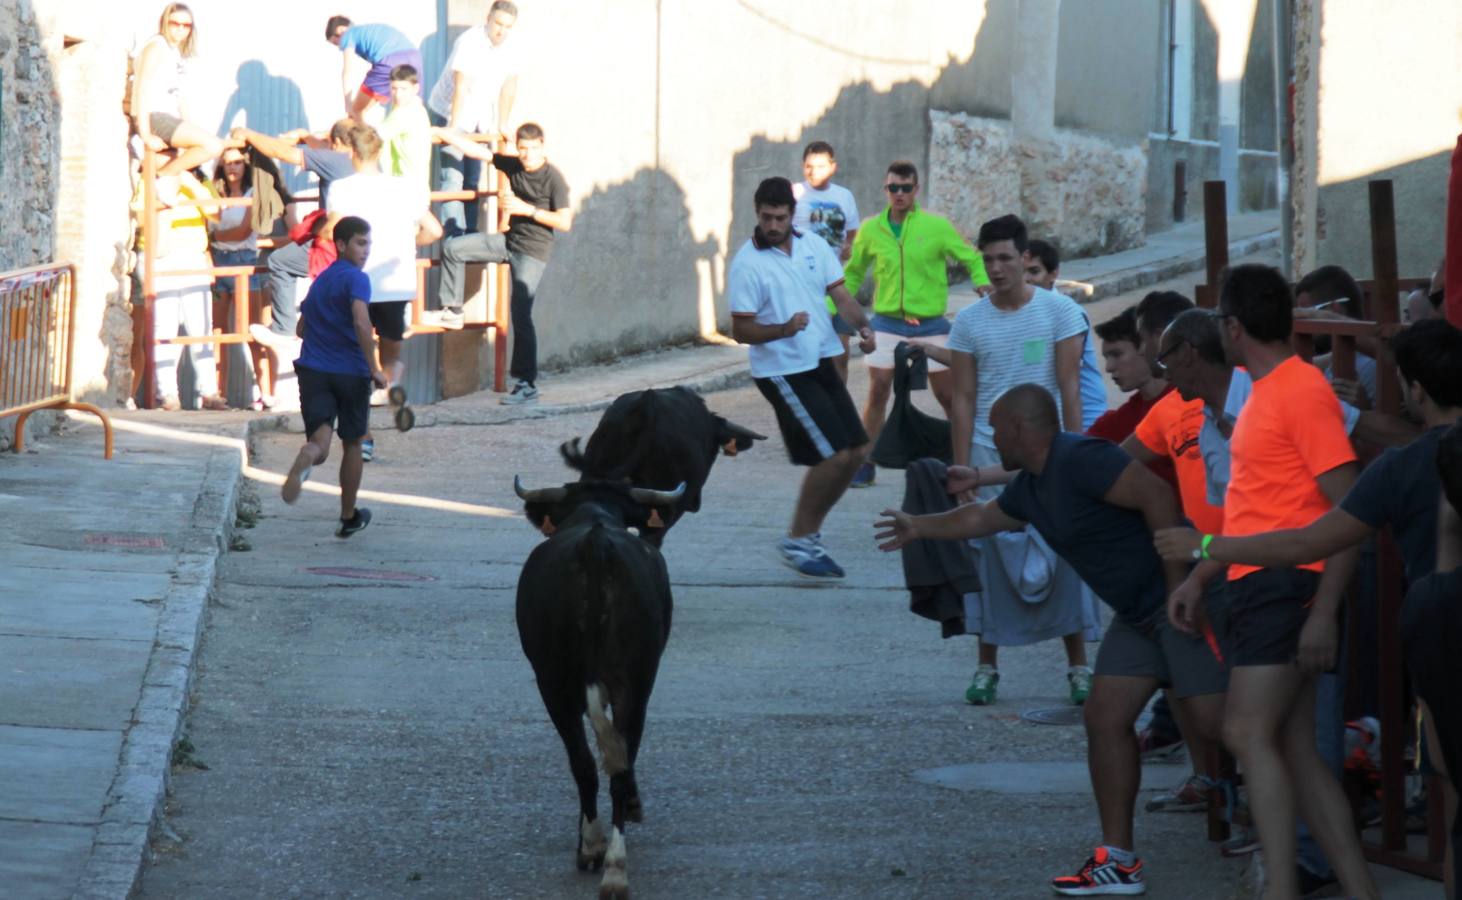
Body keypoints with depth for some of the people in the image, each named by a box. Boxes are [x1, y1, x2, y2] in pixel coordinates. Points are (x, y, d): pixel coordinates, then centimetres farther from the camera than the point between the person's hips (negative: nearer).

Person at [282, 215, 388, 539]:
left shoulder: (320, 281, 16)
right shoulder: (355, 279, -8)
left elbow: (302, 328, 26)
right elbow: (361, 322, -23)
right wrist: (374, 368, -18)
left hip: (313, 370, 4)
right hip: (351, 373, -4)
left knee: (320, 443, -7)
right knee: (352, 444, 15)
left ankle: (307, 456, -46)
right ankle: (349, 518, 25)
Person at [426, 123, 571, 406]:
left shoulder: (553, 179, -15)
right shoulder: (513, 166, 1)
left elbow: (565, 222, -17)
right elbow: (473, 149, 7)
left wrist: (528, 210, -22)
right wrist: (438, 132, 8)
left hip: (532, 251, -7)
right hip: (509, 240, 7)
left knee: (521, 316, -11)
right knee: (452, 248, 2)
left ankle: (527, 385, -7)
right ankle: (452, 311, 15)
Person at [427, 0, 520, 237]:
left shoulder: (511, 49, -6)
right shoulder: (468, 43, -25)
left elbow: (508, 88, 0)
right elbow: (461, 88, -28)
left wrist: (502, 125, 1)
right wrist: (453, 128, -29)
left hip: (479, 119, 6)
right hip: (451, 113, -6)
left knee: (473, 179, 9)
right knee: (453, 176, -14)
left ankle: (469, 233, 15)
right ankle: (453, 234, -19)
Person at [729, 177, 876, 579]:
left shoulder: (814, 247, 5)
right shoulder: (747, 264, -12)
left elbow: (839, 293, 5)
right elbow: (741, 330, -12)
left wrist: (862, 325, -14)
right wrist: (784, 329, -29)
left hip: (821, 363, 7)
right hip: (783, 372, -7)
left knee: (856, 450, 8)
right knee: (833, 455, -12)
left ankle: (808, 533, 21)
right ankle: (798, 542, 2)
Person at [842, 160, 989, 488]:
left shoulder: (937, 226, -5)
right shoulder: (871, 229, 1)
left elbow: (972, 260, 1)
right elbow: (853, 272, 15)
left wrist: (985, 289, -17)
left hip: (930, 324, -1)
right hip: (888, 322, 1)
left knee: (947, 394, 5)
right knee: (878, 391, -4)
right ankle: (865, 465, 2)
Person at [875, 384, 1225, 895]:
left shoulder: (1079, 460, -18)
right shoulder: (1031, 487, 14)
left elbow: (1156, 494, -27)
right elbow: (983, 517, 34)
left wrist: (1179, 584, -26)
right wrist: (921, 528, 47)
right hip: (1138, 615, 10)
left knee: (1213, 720, -12)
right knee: (1105, 718, 6)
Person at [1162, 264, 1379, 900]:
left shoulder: (1302, 390, -12)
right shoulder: (1264, 393, 18)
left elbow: (1349, 510, -18)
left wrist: (1323, 611, -23)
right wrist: (1199, 578, 22)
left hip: (1287, 585, -10)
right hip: (1257, 585, 10)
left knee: (1248, 731, -19)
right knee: (1293, 748, 8)